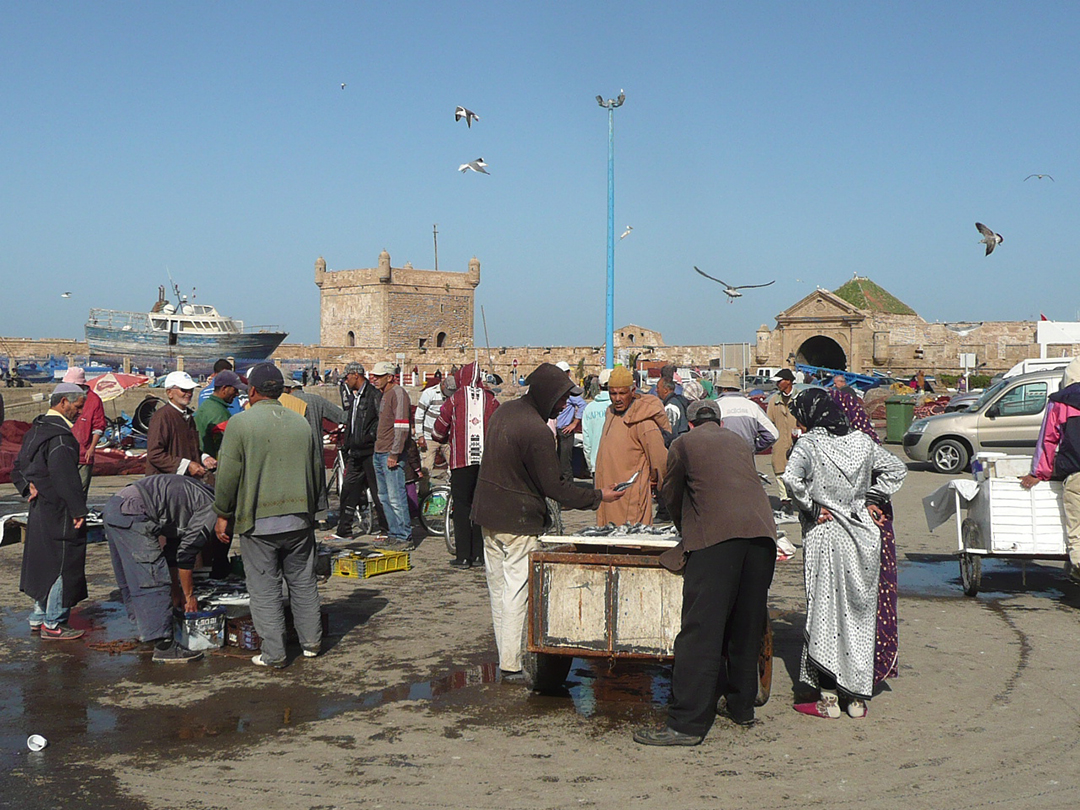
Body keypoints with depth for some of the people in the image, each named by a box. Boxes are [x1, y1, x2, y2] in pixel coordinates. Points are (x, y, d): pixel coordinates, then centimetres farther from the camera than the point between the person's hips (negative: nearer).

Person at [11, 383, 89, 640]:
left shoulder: (35, 430, 13)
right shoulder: (60, 436, -19)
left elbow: (18, 468, 19)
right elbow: (64, 477, -25)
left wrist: (28, 487, 4)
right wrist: (78, 510, -21)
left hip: (39, 510, 10)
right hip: (58, 513, -10)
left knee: (44, 564, 19)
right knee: (62, 565, -1)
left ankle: (39, 617, 28)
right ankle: (53, 624, 5)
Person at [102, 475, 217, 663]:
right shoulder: (211, 510, -2)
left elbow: (173, 550, 30)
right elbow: (186, 555, -2)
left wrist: (180, 594, 33)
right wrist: (189, 596, 10)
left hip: (113, 508, 10)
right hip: (130, 514, -10)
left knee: (131, 580, 21)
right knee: (155, 580, -6)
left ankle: (146, 630, 34)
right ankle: (164, 646, -5)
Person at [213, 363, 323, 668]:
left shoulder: (240, 423, -7)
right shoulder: (301, 422, 7)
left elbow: (228, 474, -7)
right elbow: (314, 470, 15)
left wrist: (223, 514, 4)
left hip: (258, 521, -4)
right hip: (299, 519, 4)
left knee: (265, 589, 4)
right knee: (303, 583, 15)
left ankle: (273, 654, 7)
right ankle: (311, 642, 23)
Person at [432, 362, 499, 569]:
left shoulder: (455, 399, 1)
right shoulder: (490, 399, 8)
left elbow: (438, 431, 6)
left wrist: (444, 439, 28)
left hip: (462, 459, -3)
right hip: (486, 459, 3)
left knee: (461, 507, 2)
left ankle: (463, 557, -1)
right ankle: (478, 555, 10)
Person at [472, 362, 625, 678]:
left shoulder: (504, 411, 6)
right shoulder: (537, 431, -23)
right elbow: (555, 486, -21)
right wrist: (598, 497, -12)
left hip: (488, 514, 9)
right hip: (518, 521, -9)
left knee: (499, 586, 14)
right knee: (517, 590, -2)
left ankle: (505, 654, 24)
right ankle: (512, 664, 2)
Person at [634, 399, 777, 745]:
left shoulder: (682, 444, 15)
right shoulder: (739, 441, 27)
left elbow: (671, 496, 23)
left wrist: (687, 534, 41)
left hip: (716, 536, -5)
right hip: (761, 533, 5)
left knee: (702, 629, -9)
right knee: (747, 625, 16)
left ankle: (687, 723, -12)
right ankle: (742, 706, 27)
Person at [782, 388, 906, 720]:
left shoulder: (808, 443, -10)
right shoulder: (861, 441, 6)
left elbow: (792, 478, -26)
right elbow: (896, 469, 14)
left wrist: (811, 508, -13)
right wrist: (870, 499, 11)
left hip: (826, 538, -5)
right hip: (863, 535, 5)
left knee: (826, 612, 3)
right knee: (861, 613, 11)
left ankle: (829, 699, 6)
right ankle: (858, 697, 17)